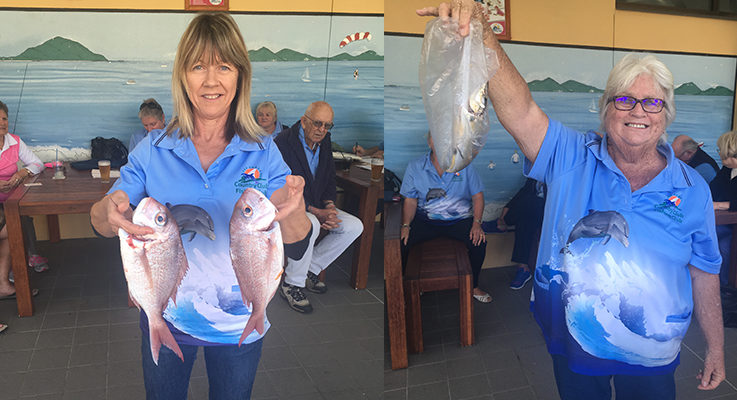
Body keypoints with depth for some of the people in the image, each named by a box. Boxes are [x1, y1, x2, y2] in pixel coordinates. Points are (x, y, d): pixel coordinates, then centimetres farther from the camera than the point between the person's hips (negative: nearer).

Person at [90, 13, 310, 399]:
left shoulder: (263, 153, -8)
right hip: (166, 316, 1)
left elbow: (293, 238, -15)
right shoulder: (152, 151, -6)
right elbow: (102, 224, -7)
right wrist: (110, 210, -31)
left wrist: (293, 208, -39)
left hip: (240, 322, 0)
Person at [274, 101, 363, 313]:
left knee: (355, 227, -7)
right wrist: (317, 212, -26)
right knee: (309, 225, -38)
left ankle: (310, 269, 4)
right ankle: (291, 285, -19)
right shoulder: (282, 143, -21)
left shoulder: (325, 141, 1)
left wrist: (329, 206, -8)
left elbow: (330, 178, 11)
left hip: (315, 207, 8)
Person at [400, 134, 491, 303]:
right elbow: (410, 200, 1)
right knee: (402, 242, -23)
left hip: (460, 219, 0)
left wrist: (477, 223, -14)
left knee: (479, 242, -26)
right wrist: (405, 225, -14)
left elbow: (477, 195, 0)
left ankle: (472, 285, 1)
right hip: (426, 220, 0)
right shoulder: (415, 167, 1)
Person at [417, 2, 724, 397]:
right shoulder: (571, 160, -10)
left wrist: (716, 349, 7)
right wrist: (483, 37, -40)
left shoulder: (692, 189, -4)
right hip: (573, 347, 0)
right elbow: (519, 110, -26)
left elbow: (704, 274, 2)